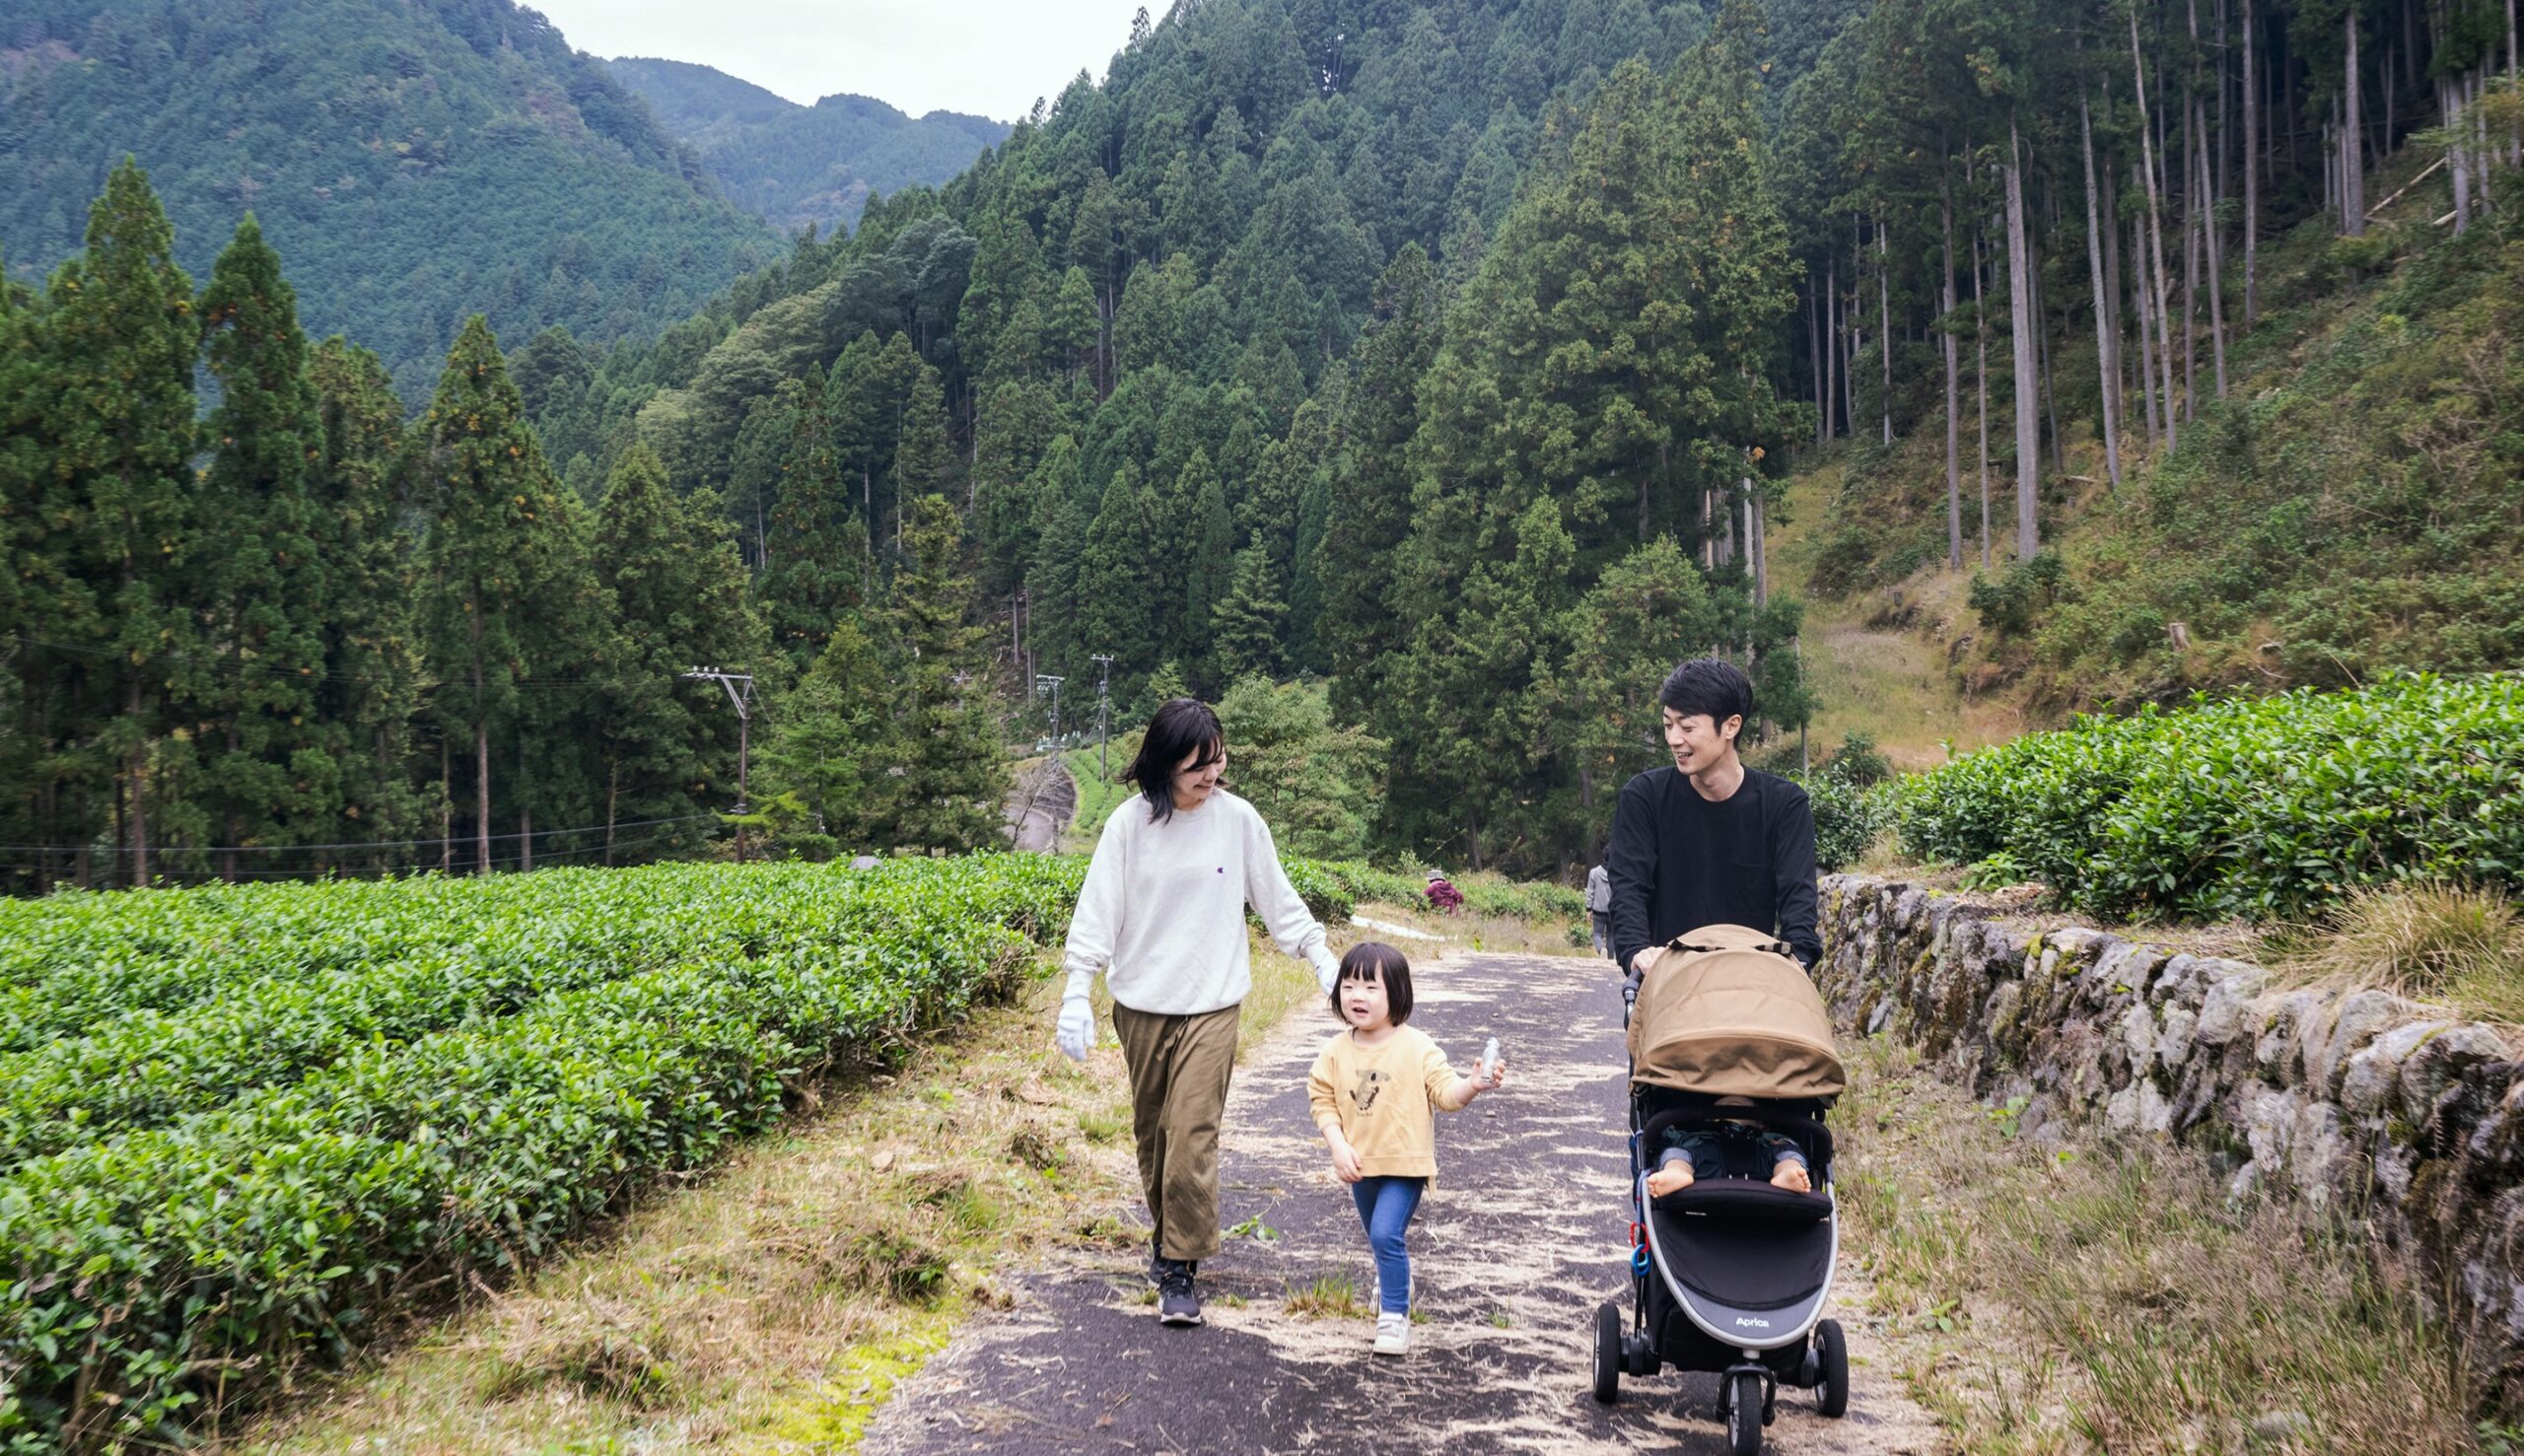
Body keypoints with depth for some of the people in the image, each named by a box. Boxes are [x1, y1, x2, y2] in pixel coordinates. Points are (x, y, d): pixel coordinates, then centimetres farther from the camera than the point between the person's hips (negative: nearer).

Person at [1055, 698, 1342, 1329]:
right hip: (1141, 1006, 1)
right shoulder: (1129, 823, -5)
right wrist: (1077, 995, -12)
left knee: (1192, 1138, -9)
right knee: (1151, 1133, 12)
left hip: (1211, 1005, -1)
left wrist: (1325, 963, 5)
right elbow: (1098, 911, -5)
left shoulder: (1238, 819, -4)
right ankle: (1166, 1233, 33)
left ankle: (1182, 1267, -1)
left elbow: (1279, 902, 7)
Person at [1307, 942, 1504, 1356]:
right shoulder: (1336, 1050, -5)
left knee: (1386, 1234, -19)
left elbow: (1445, 1091, -14)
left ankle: (1395, 1315, -6)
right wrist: (1338, 1146, -13)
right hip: (1360, 1163, 4)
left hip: (1406, 1162, -4)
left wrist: (1474, 1085, -35)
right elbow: (1321, 1100, -1)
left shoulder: (1416, 1047, -13)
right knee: (1380, 1239, 22)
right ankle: (1392, 1277, 53)